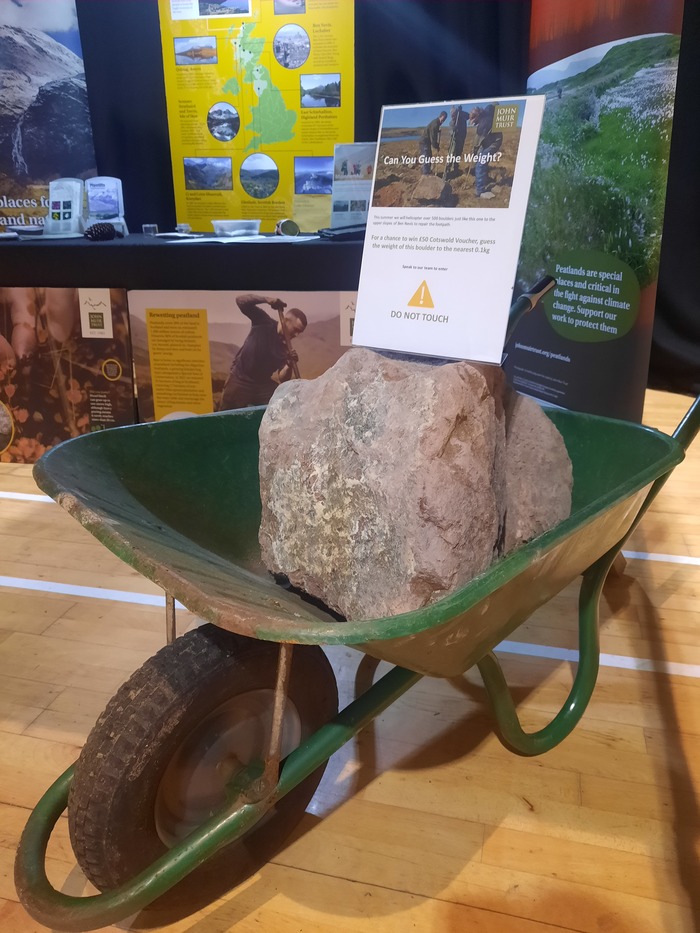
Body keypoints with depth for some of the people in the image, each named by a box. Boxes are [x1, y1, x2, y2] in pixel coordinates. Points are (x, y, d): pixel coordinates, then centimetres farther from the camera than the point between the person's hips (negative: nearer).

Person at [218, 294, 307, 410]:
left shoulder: (286, 348, -4)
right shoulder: (264, 323, -11)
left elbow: (282, 378, -9)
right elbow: (241, 301, -18)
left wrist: (289, 365, -30)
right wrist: (267, 300, -31)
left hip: (263, 385, 3)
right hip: (240, 380, -3)